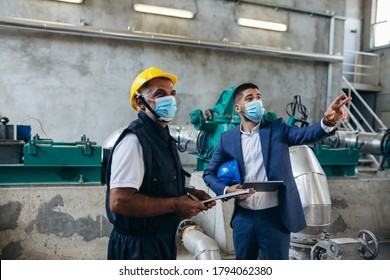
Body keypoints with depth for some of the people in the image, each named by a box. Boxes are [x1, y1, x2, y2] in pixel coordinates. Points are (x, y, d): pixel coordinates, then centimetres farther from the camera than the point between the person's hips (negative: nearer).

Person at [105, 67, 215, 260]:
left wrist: (188, 193, 1)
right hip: (138, 248, -9)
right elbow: (119, 202, -31)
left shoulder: (164, 137, 7)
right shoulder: (134, 140, -22)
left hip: (162, 242, 9)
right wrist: (176, 205, -23)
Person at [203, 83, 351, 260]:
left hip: (275, 216, -2)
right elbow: (209, 173, 7)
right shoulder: (227, 139, 3)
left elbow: (307, 134, -17)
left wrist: (328, 121, -38)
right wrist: (226, 190, -12)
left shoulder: (277, 129, 0)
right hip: (243, 217, 2)